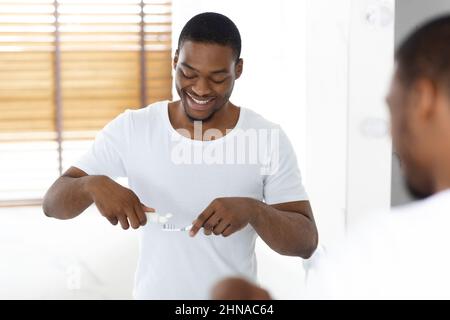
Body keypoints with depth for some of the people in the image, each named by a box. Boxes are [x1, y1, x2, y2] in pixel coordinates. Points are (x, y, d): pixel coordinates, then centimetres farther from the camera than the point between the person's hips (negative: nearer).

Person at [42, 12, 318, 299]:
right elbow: (53, 203, -8)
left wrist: (253, 210, -31)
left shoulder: (269, 139, -11)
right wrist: (94, 184, -29)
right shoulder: (130, 129, -8)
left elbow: (307, 242, -12)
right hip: (154, 293, 1)